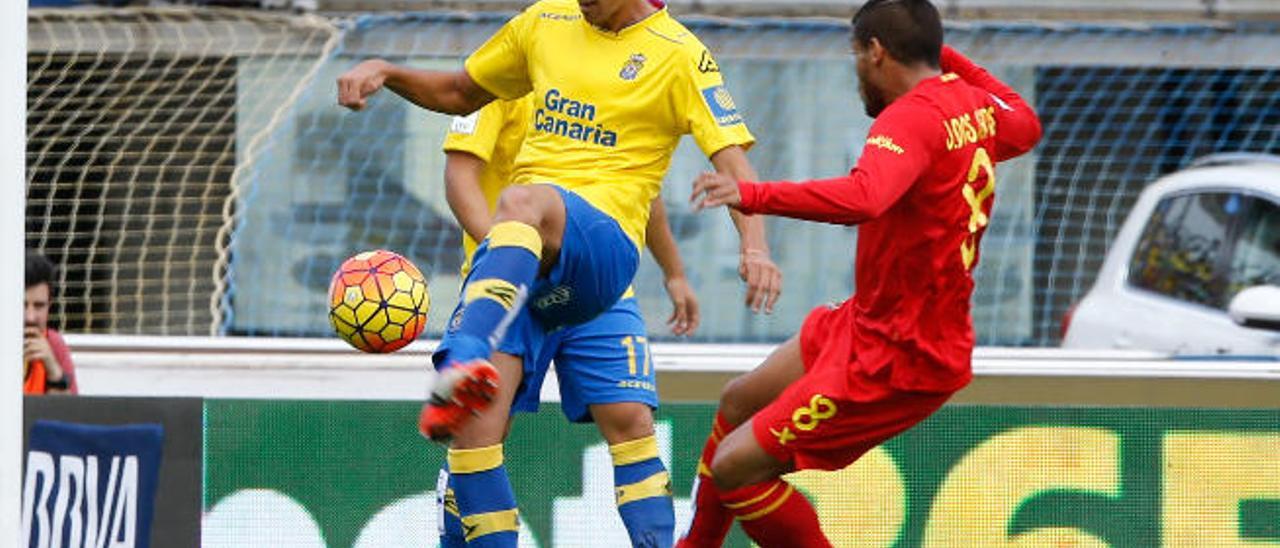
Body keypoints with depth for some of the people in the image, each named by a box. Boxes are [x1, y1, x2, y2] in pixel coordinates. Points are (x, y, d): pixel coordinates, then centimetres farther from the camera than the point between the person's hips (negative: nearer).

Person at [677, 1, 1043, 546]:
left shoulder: (911, 118, -25)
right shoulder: (976, 105, 4)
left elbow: (862, 198, -45)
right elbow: (1026, 125, 29)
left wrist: (753, 195, -47)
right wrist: (949, 60, 31)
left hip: (898, 359, -10)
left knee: (735, 469, -11)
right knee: (739, 404, 25)